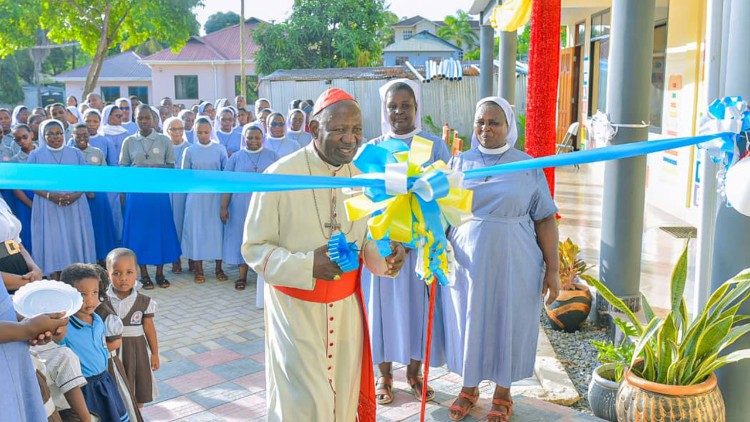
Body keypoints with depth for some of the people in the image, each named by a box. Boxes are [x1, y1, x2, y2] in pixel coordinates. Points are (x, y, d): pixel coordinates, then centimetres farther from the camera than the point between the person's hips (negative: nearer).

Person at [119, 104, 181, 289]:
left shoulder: (164, 140, 4)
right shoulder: (129, 142, 5)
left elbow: (171, 167, 6)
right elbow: (122, 168, 6)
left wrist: (158, 167, -14)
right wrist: (135, 171, -14)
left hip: (159, 191, 0)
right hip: (136, 191, 0)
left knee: (161, 229, 4)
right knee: (139, 230, 3)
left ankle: (160, 273, 16)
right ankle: (144, 274, 15)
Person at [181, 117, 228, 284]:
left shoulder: (220, 149, 3)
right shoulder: (190, 150, 5)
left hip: (216, 196, 0)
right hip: (196, 196, 1)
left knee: (217, 230, 2)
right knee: (196, 230, 2)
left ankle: (219, 268, 13)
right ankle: (199, 270, 11)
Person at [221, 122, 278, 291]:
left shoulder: (272, 156, 5)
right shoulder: (235, 158, 6)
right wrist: (224, 207, -1)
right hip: (241, 206, 1)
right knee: (242, 238, 6)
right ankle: (242, 276, 16)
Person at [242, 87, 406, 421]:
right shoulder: (280, 176, -17)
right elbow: (254, 248, -12)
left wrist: (384, 255, -14)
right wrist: (307, 265, -27)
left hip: (346, 305, 5)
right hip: (296, 306, -5)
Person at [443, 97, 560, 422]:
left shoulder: (528, 167, -3)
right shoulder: (460, 163, 3)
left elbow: (545, 220, -3)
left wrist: (552, 269, -5)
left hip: (513, 265, -2)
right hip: (466, 262, 2)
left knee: (508, 326, 10)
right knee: (468, 324, 13)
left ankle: (502, 392, 31)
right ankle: (469, 387, 35)